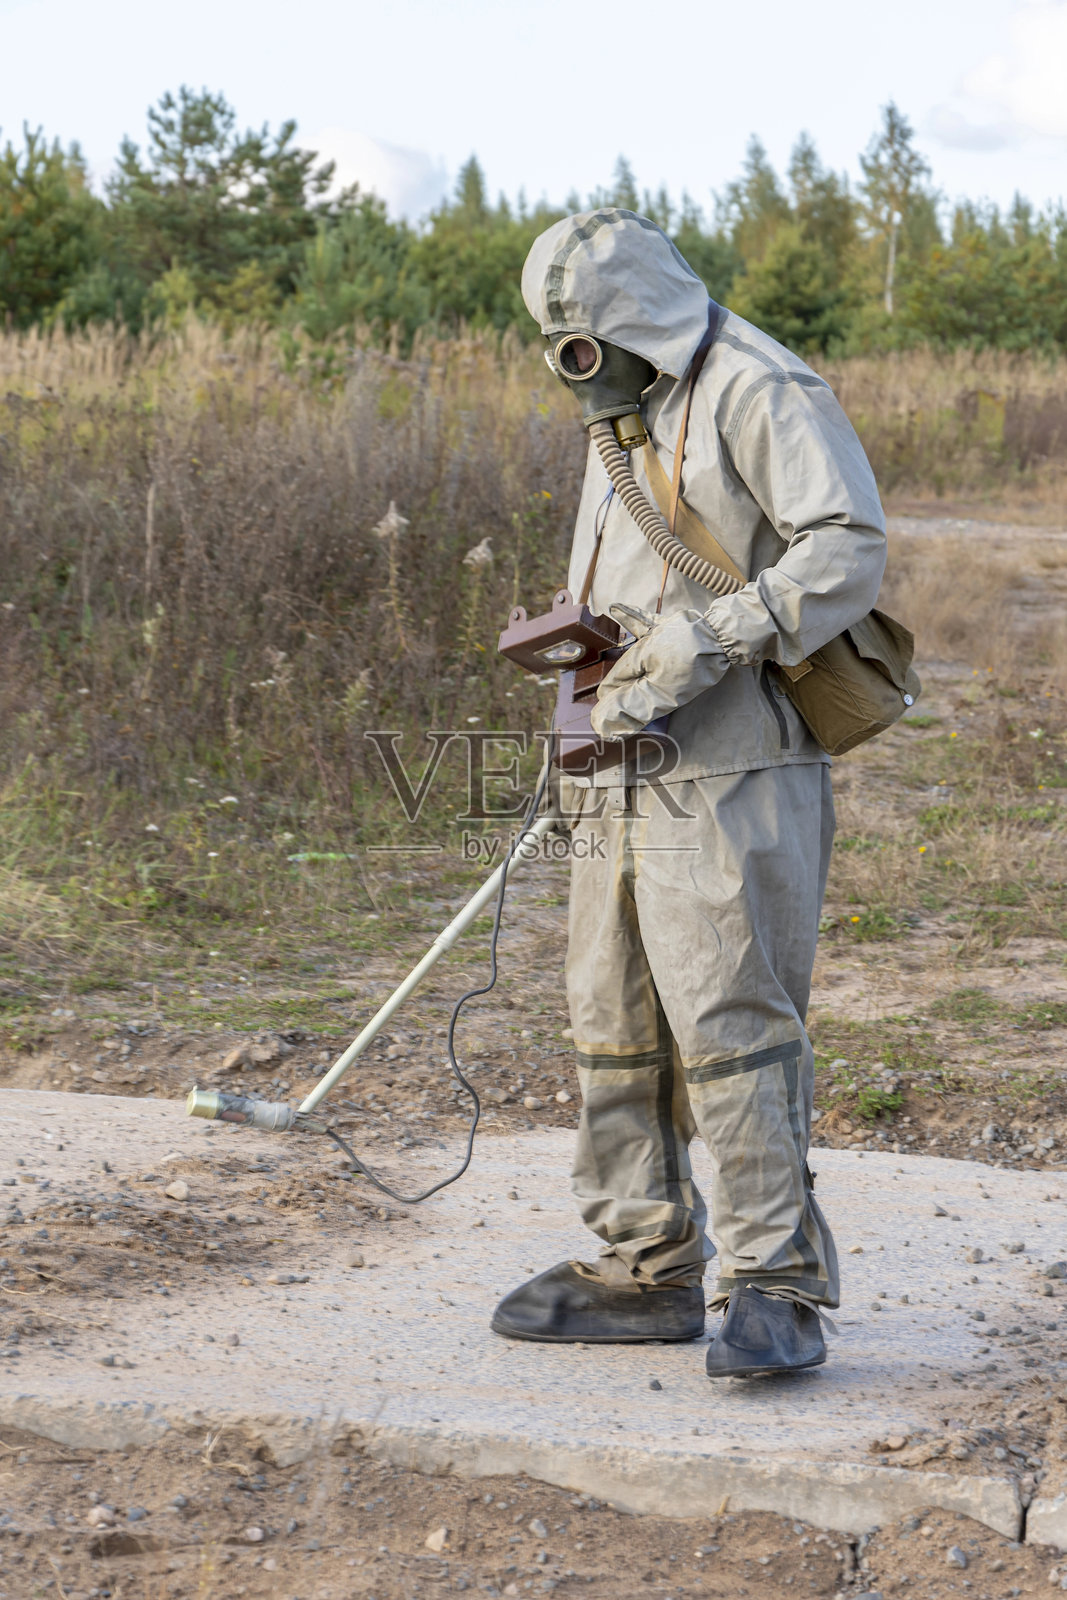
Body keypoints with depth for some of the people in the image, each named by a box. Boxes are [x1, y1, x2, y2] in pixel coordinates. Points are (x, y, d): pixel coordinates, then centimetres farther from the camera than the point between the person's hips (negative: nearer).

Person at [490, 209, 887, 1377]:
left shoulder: (759, 393, -9)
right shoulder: (621, 415, 21)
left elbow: (849, 548, -19)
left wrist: (705, 647, -24)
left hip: (728, 777, -9)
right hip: (622, 782, 9)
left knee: (730, 1024, -12)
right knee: (616, 1029, 10)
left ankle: (773, 1289, -6)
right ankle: (646, 1268, 18)